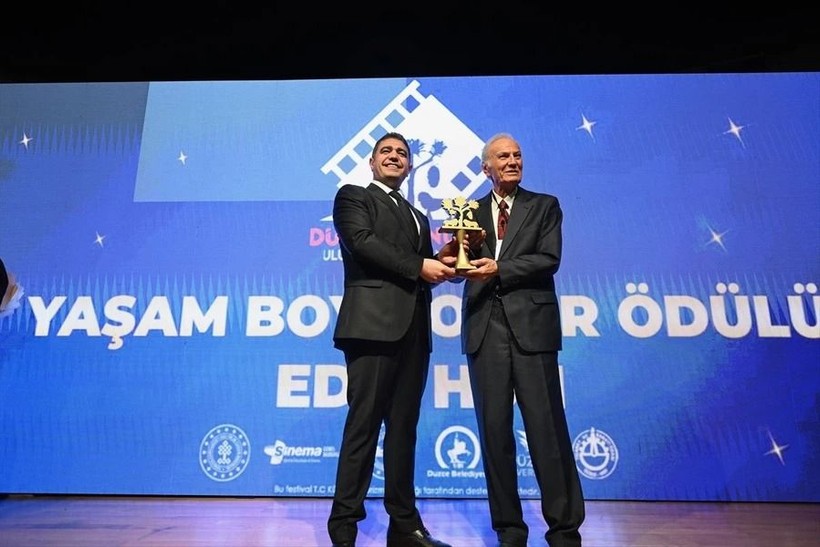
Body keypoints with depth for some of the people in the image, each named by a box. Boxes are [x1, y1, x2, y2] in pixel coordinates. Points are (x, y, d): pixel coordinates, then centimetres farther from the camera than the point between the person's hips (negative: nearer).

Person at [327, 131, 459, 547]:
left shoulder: (418, 216, 28)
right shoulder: (353, 197, 10)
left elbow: (424, 271, 21)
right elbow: (362, 242, -8)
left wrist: (442, 263, 0)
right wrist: (420, 266, -12)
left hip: (414, 327, 6)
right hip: (374, 321, -6)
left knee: (404, 426, 8)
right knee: (364, 423, -6)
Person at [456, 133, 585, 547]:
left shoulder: (545, 206, 11)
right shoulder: (471, 212, 17)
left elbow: (549, 259, -3)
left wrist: (498, 268, -12)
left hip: (531, 326, -2)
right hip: (485, 328, 2)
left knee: (546, 428, 0)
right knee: (494, 430, 6)